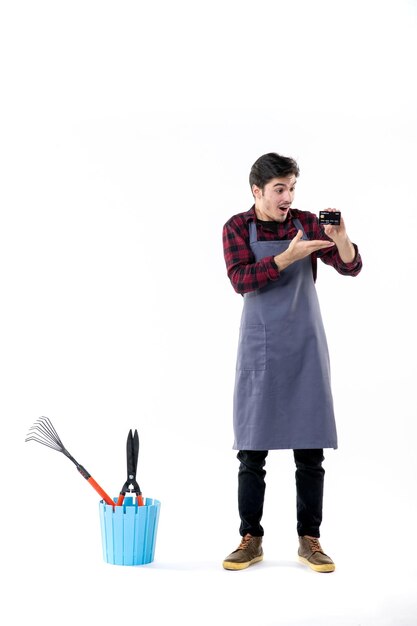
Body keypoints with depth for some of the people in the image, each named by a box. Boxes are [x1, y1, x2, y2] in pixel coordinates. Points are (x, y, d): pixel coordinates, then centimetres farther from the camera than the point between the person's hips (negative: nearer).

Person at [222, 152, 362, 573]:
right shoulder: (237, 227, -2)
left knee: (310, 451, 3)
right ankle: (251, 540, 14)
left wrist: (340, 238, -26)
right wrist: (287, 257, -28)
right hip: (259, 352, -1)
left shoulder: (307, 223, 0)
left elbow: (351, 268, -6)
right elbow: (241, 280, -16)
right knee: (252, 451, 3)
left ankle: (309, 540, 14)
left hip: (305, 351, 1)